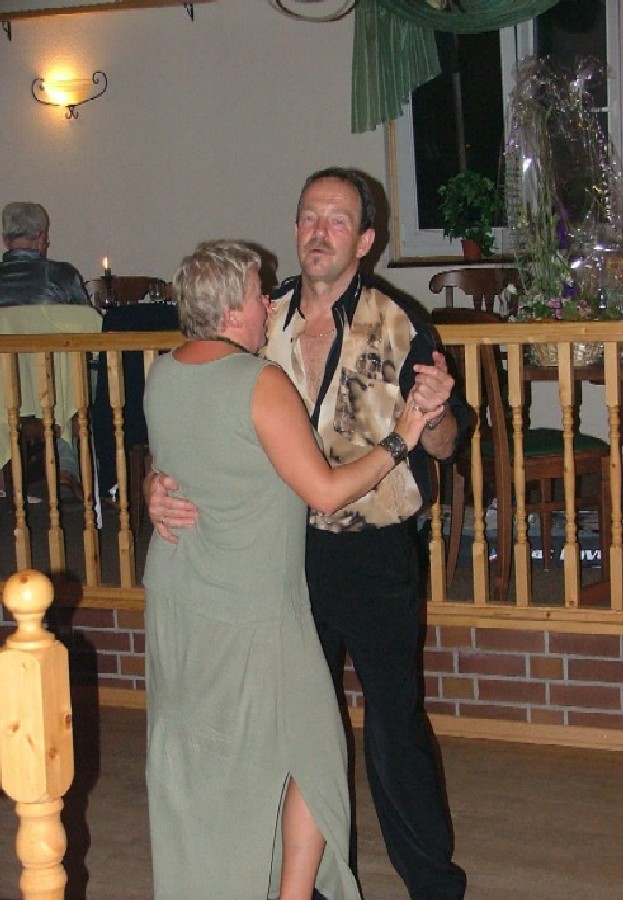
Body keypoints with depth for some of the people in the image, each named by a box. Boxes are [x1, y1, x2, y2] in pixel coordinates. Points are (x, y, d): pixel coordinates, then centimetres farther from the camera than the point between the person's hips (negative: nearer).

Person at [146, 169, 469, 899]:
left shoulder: (398, 327, -7)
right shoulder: (263, 325, 1)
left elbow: (443, 446, -5)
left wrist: (435, 411, -28)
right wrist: (159, 483, -15)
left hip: (375, 553, -3)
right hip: (288, 551, 4)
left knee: (394, 719, 2)